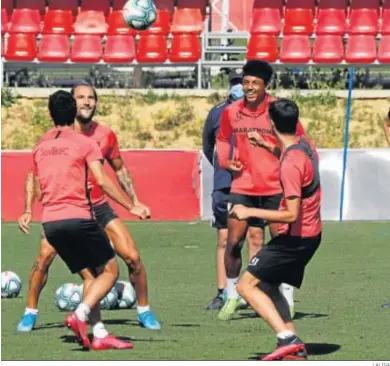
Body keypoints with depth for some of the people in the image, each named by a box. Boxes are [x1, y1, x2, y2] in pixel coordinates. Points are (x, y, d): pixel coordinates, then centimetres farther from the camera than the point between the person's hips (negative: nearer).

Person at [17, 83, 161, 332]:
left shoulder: (106, 135, -4)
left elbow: (120, 170, 11)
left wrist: (135, 202, 4)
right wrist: (28, 211, -11)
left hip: (99, 207, 2)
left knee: (133, 257, -8)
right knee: (44, 257, -20)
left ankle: (144, 312, 12)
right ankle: (30, 313, -1)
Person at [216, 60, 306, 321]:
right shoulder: (231, 112, 1)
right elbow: (223, 139, 20)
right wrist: (226, 161, 2)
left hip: (274, 188, -2)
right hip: (242, 188, 2)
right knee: (233, 242, -2)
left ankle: (287, 299, 14)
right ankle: (232, 297, 14)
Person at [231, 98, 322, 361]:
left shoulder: (290, 164, -24)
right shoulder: (305, 144, 3)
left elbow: (291, 214, -26)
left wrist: (249, 212, -20)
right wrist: (266, 145, 30)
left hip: (295, 237, -9)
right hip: (311, 233, 9)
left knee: (247, 286, -6)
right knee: (268, 286, 19)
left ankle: (287, 339, -17)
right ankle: (295, 349, 11)